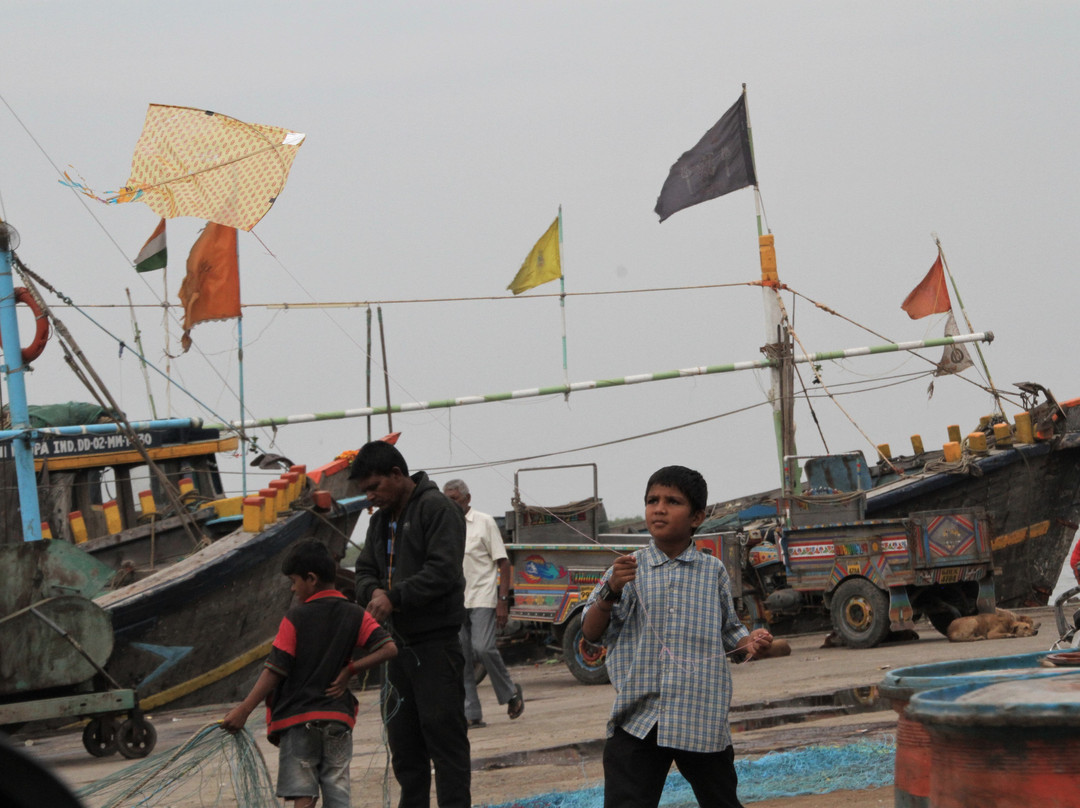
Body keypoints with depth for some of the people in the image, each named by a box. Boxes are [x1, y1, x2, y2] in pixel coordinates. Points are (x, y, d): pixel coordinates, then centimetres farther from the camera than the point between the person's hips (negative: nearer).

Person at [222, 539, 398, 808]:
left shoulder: (295, 618, -7)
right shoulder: (355, 616, 3)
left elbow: (274, 671, -11)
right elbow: (389, 648, -8)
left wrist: (244, 710, -9)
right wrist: (350, 670, -2)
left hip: (297, 717, -3)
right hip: (338, 716, 3)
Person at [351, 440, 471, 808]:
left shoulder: (437, 509, -9)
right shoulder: (381, 520, 17)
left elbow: (443, 571, -19)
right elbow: (364, 571, 17)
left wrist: (396, 598, -20)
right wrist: (374, 591, -7)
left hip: (435, 643, -9)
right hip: (399, 645, 9)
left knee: (444, 734, -8)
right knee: (403, 738, 12)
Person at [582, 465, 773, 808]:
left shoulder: (713, 571, 8)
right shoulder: (628, 569, 6)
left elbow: (728, 634, 16)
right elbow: (591, 632, -1)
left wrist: (750, 644, -6)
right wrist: (611, 591, -18)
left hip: (702, 722, 1)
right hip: (639, 722, -1)